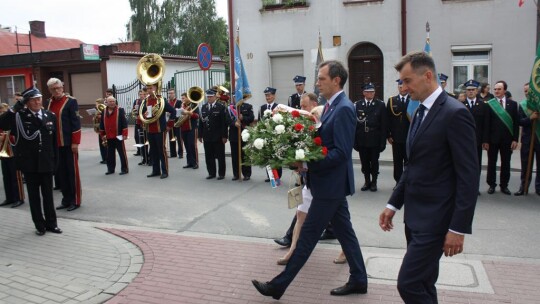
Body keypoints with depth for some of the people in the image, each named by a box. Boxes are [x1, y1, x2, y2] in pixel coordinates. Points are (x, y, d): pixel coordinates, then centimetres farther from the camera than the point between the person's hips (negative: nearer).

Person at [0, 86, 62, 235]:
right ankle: (40, 225, 19)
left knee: (48, 194, 9)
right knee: (34, 195, 8)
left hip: (46, 163, 2)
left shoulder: (50, 116, 3)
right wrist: (16, 107, -25)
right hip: (29, 163, -1)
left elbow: (54, 140, 6)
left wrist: (55, 161, 5)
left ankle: (51, 223, 21)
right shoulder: (19, 116, -3)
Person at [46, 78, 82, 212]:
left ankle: (75, 200, 10)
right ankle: (66, 199, 20)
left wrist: (75, 142, -15)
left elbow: (76, 123, -12)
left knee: (72, 172, 1)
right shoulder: (50, 102, 11)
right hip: (55, 144, 6)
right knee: (60, 172, 10)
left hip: (69, 143, -6)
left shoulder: (71, 101, -8)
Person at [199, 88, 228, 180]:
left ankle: (221, 174, 13)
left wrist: (224, 136, -12)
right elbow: (201, 122, 10)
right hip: (207, 137, 4)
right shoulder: (203, 107, 11)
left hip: (218, 137, -4)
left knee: (220, 156, 4)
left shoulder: (221, 107, -4)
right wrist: (200, 135, 6)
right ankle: (211, 173, 19)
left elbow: (224, 122, -8)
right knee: (208, 156, 8)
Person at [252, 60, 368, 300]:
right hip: (331, 182, 10)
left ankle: (279, 285, 8)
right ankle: (358, 280, 29)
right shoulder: (332, 106, 11)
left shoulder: (344, 109, -18)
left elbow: (341, 152, -23)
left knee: (308, 234, -2)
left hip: (331, 183, -10)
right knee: (344, 230, 16)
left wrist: (309, 163, -24)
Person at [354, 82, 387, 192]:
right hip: (362, 140, 1)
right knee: (364, 162, 9)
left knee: (374, 162, 8)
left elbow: (384, 125, -3)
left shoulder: (380, 105, -1)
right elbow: (354, 124, -1)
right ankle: (367, 181, 24)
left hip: (375, 140, -1)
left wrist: (383, 141, -8)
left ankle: (374, 182, 23)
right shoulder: (357, 105, 2)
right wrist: (354, 140, -6)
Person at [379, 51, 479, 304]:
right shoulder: (420, 113, 12)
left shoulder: (455, 113, -15)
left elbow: (468, 176, -17)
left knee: (409, 284, -8)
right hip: (415, 215, 9)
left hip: (435, 218, -9)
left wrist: (458, 228, -18)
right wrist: (393, 204, 13)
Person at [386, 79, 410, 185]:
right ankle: (398, 182, 19)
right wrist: (388, 135, -2)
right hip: (396, 137, 2)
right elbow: (388, 119, 3)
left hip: (410, 137, -2)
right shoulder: (391, 101, 5)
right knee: (397, 162, 9)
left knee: (408, 162, 7)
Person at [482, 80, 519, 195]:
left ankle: (504, 185, 20)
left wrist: (515, 139, -4)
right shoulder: (489, 104, -2)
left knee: (506, 163, 9)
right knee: (491, 163, 6)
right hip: (493, 139, -1)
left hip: (507, 139, 1)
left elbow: (516, 123, 3)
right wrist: (485, 140, -8)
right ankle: (492, 185, 18)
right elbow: (486, 123, -4)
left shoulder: (513, 104, 3)